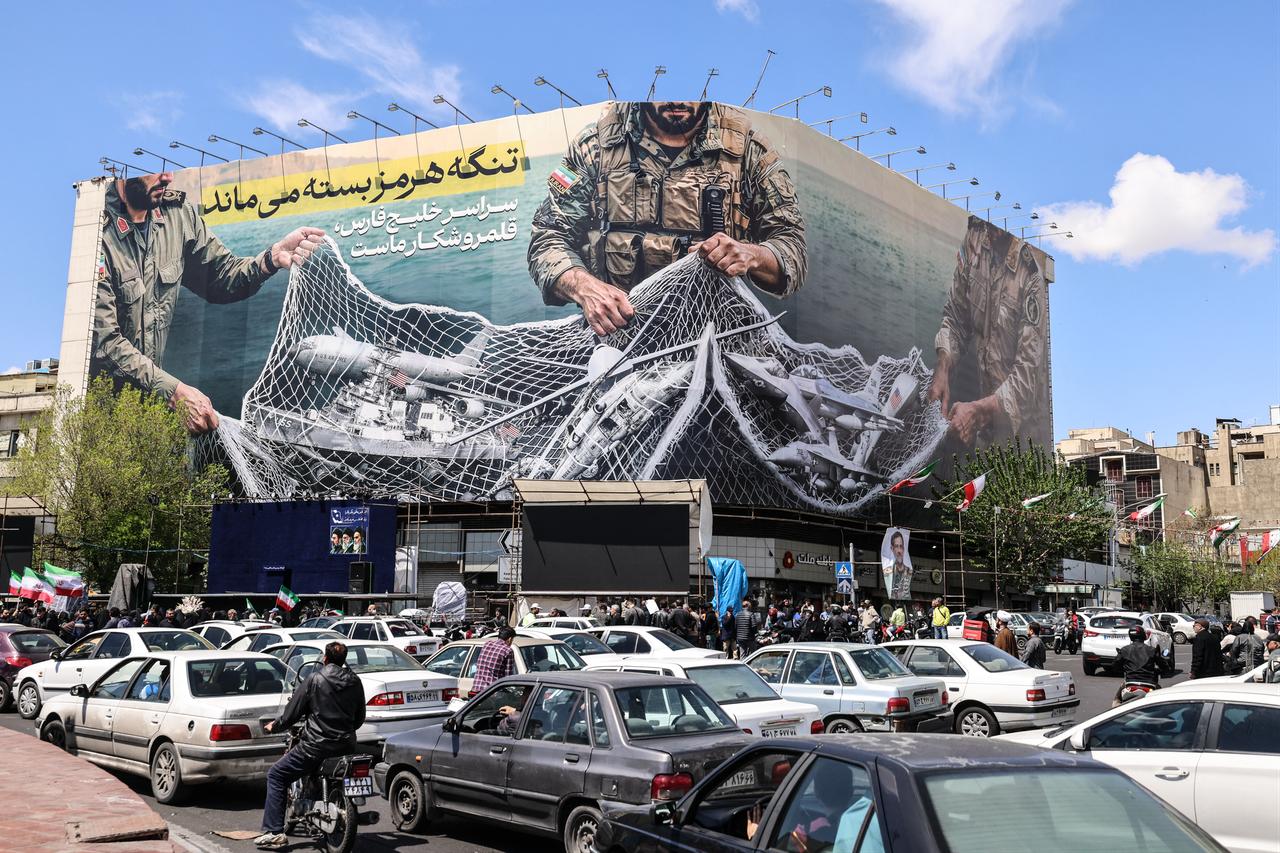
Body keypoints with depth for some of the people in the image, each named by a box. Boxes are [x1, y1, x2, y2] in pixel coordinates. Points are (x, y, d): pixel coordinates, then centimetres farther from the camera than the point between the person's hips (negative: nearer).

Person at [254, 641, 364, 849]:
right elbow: (360, 718, 14)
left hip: (317, 744, -5)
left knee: (276, 775, 8)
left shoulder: (315, 679, -7)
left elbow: (293, 711, -4)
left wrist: (275, 725, 14)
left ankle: (274, 832, -1)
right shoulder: (355, 682, 6)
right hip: (347, 744, 6)